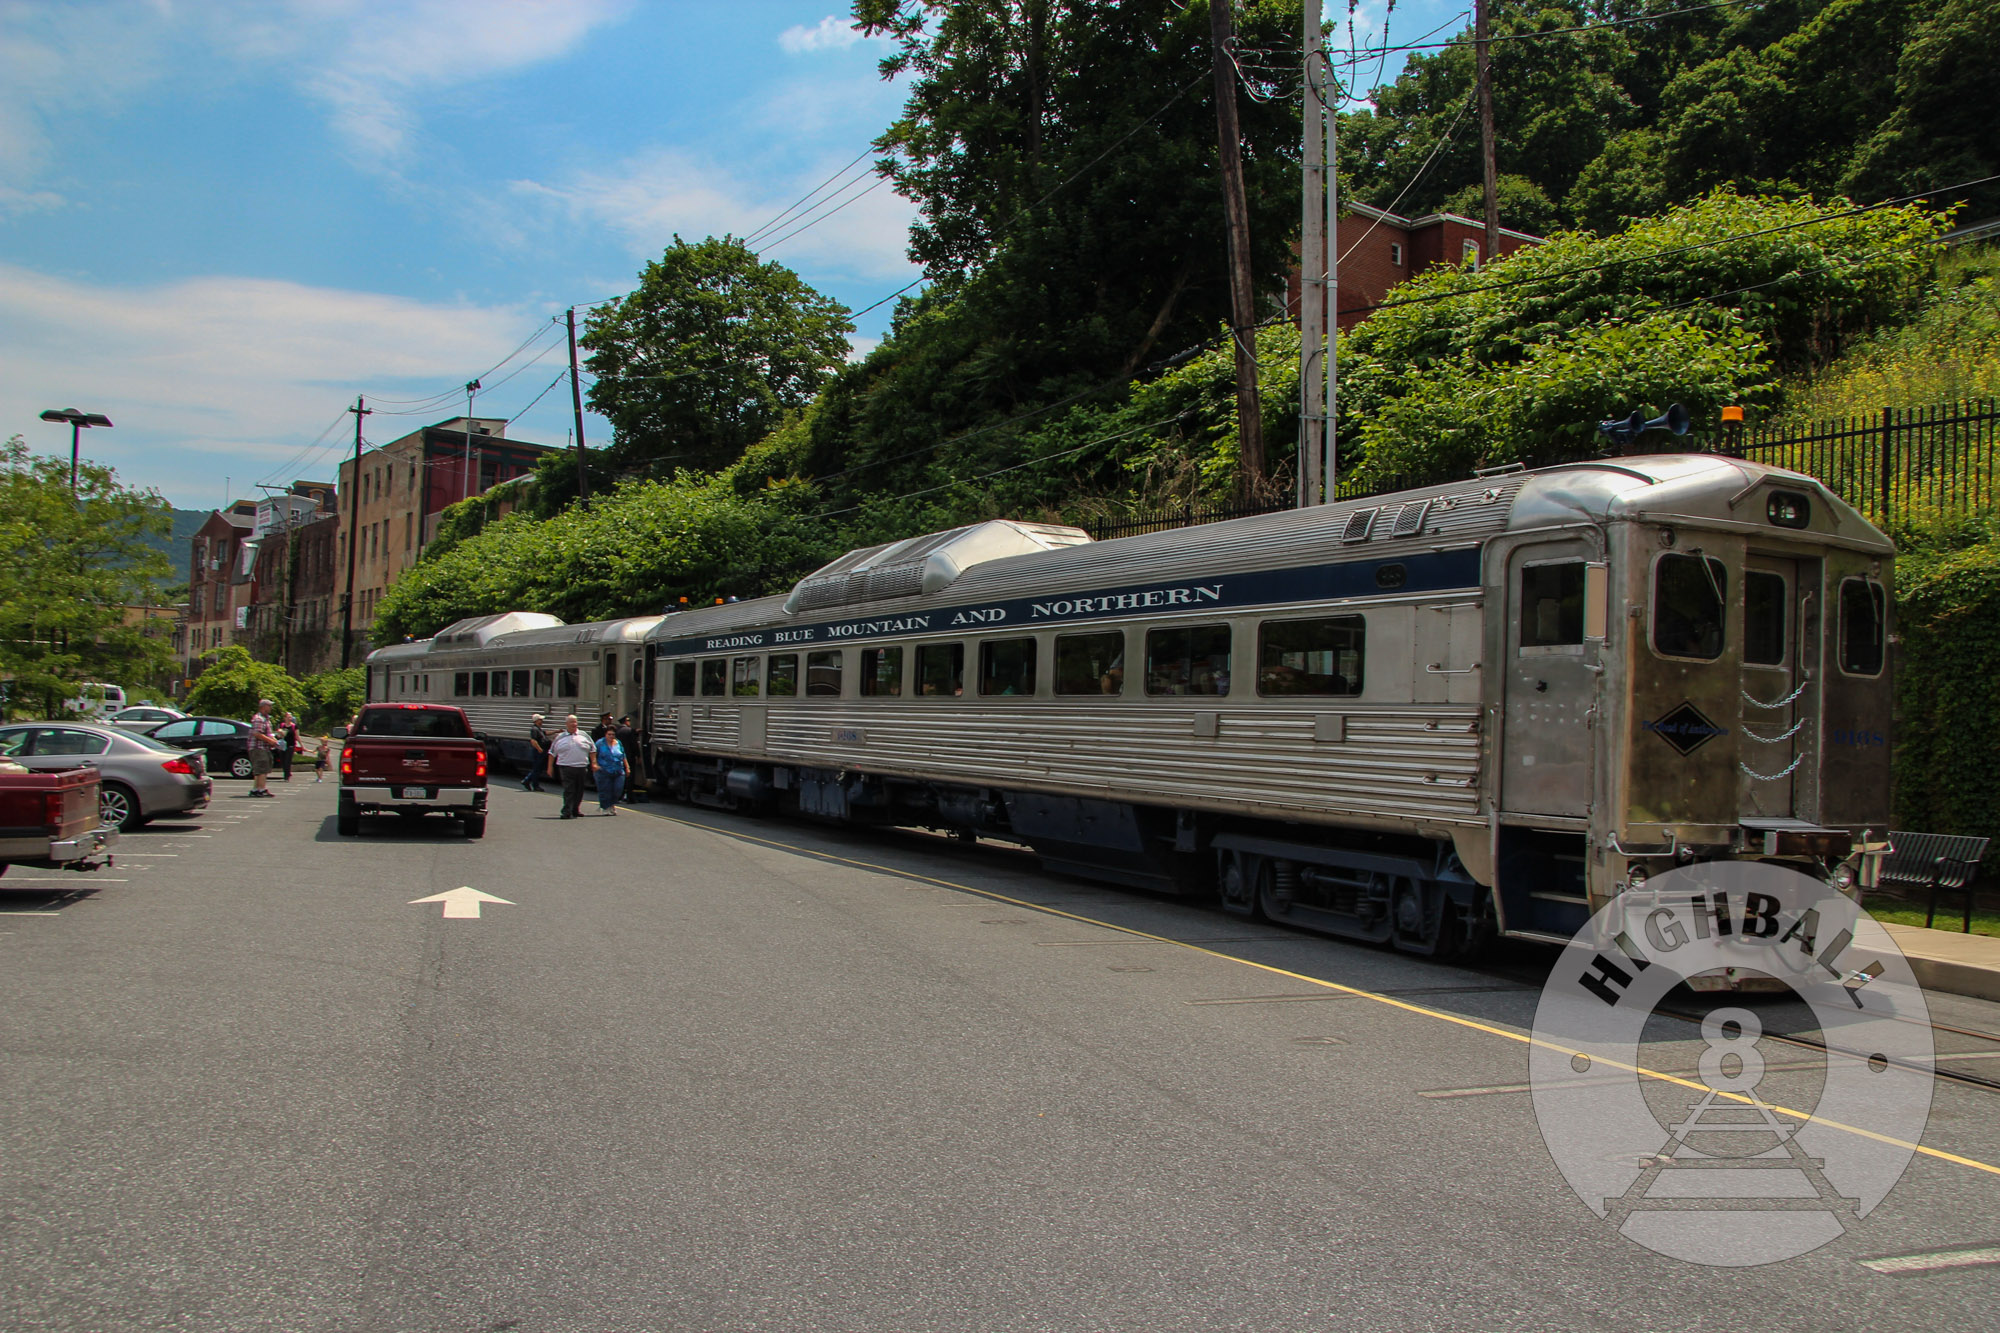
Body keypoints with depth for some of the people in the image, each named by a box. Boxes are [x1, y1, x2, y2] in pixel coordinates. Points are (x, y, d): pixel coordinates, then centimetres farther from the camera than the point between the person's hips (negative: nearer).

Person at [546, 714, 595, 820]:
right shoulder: (560, 737, 8)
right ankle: (567, 812, -12)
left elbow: (592, 750, 15)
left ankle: (575, 810, 22)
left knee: (579, 790, 9)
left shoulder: (583, 735, 11)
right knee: (568, 791, -11)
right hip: (566, 768, -3)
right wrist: (550, 767, 8)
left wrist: (594, 763, 6)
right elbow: (552, 753, 12)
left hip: (582, 767, 3)